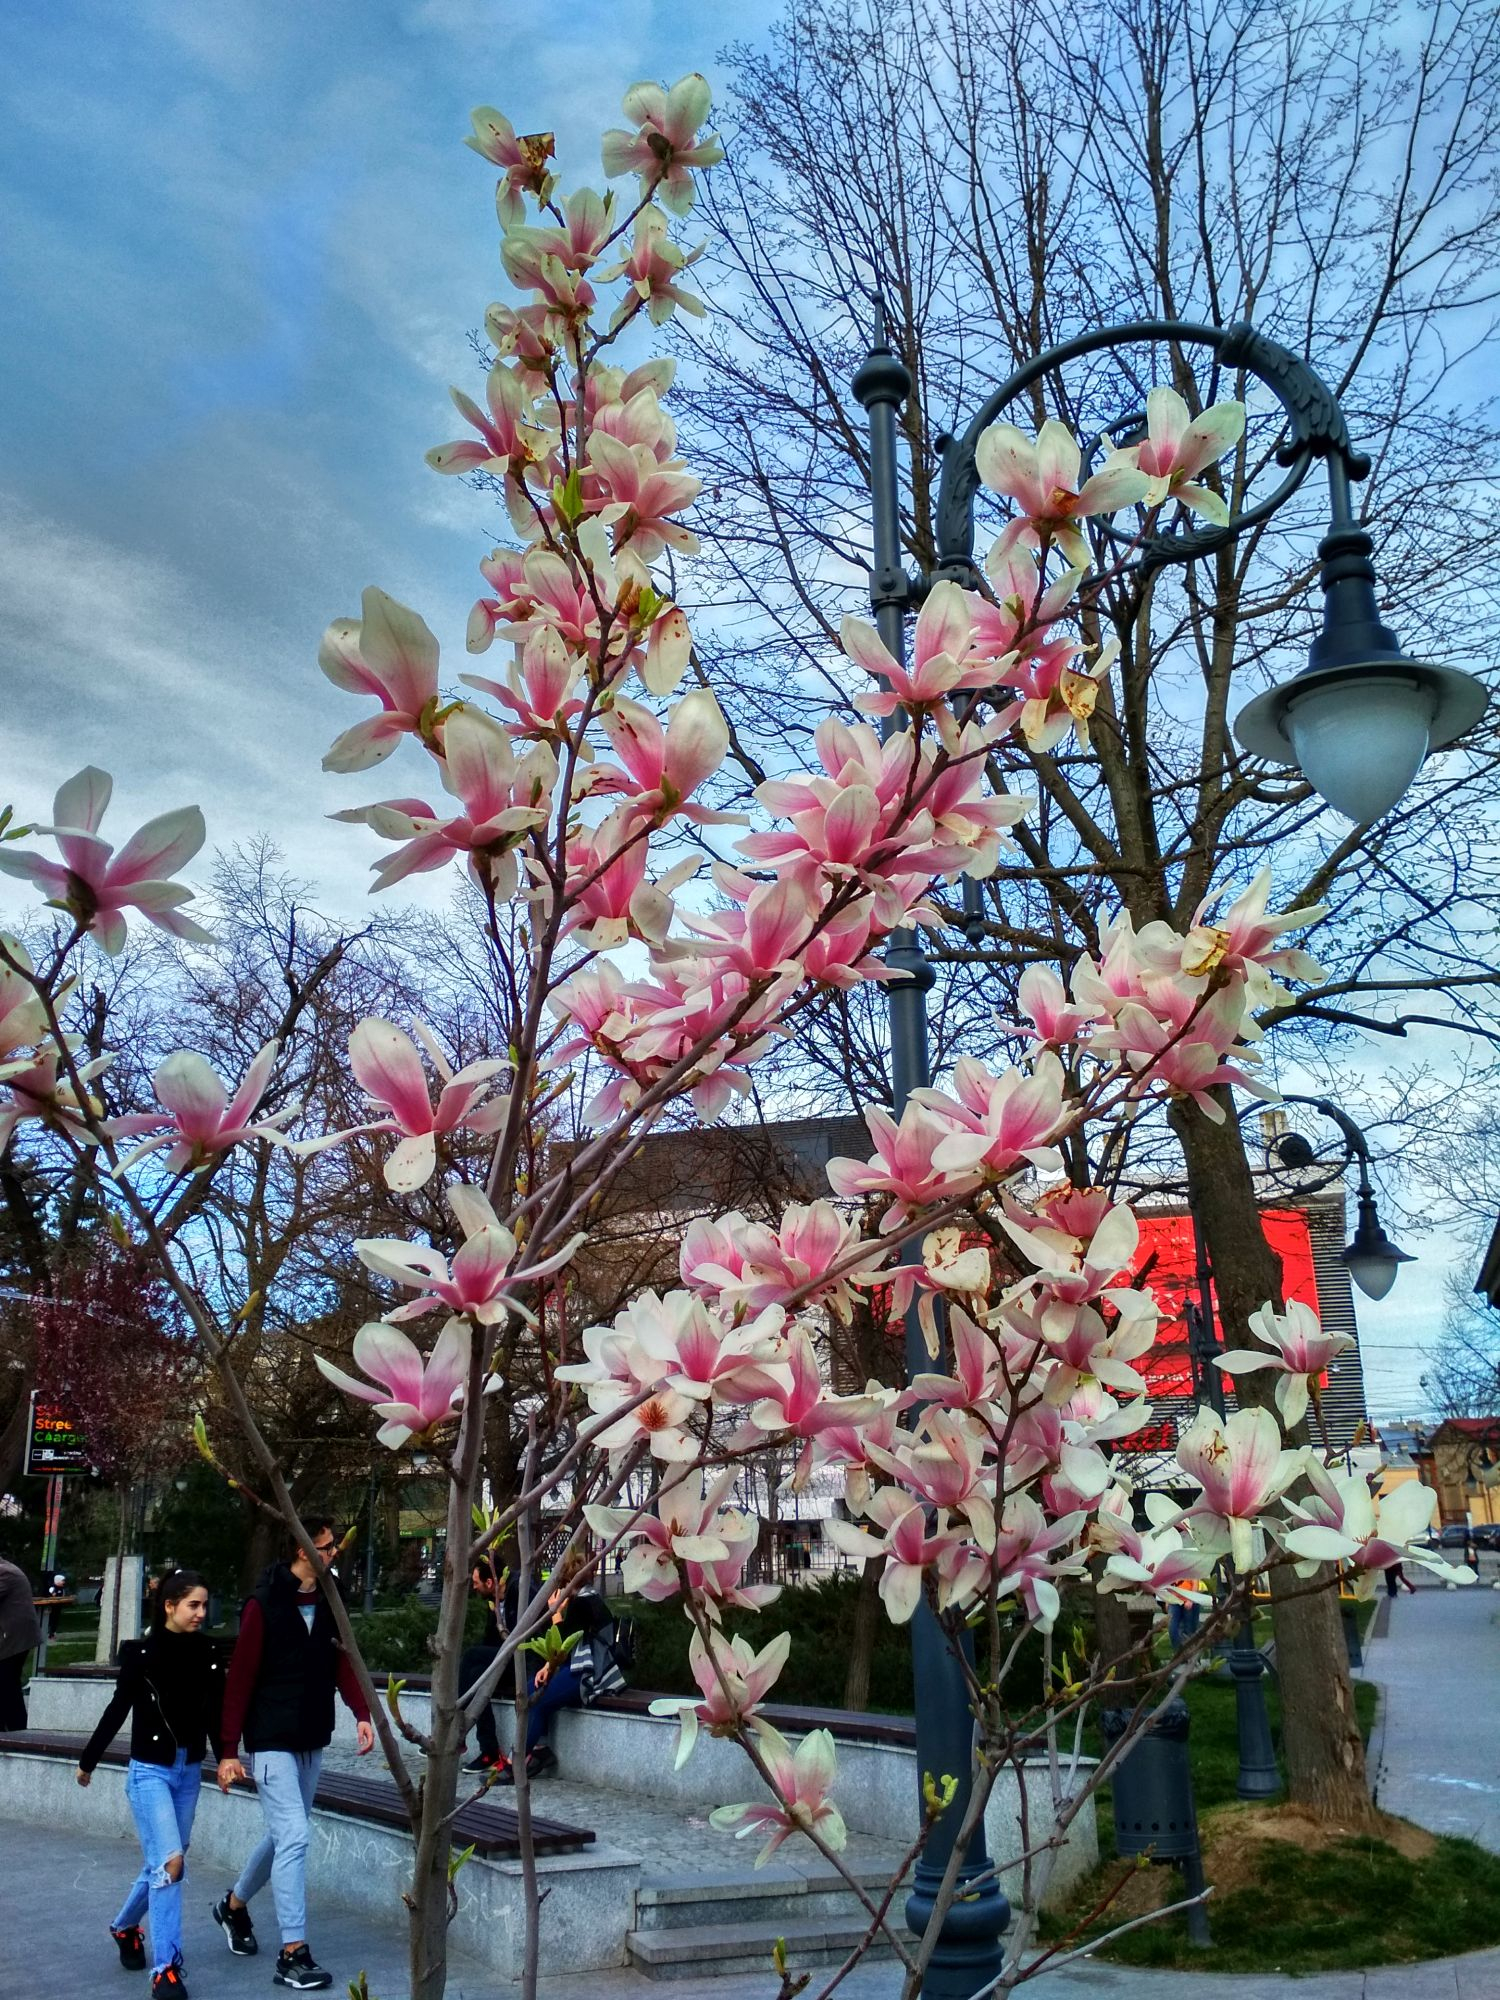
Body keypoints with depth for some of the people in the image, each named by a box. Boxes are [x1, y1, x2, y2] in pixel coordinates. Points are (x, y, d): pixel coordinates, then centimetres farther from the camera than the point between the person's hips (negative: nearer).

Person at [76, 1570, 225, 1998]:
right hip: (150, 1770, -4)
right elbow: (118, 1709, -2)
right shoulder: (141, 1653, -11)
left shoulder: (209, 1654, -2)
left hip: (189, 1770, 4)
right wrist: (88, 1761, 7)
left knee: (160, 1863, 15)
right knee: (169, 1861, -14)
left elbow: (214, 1714, 1)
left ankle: (125, 1926, 42)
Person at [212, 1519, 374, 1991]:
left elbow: (342, 1663, 4)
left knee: (284, 1835, 18)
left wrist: (362, 1714, -11)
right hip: (272, 1740, -7)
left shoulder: (328, 1603, 3)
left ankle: (234, 1905, 42)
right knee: (294, 1837, -11)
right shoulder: (264, 1604, -16)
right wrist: (228, 1751, -15)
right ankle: (292, 1953, -3)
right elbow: (239, 1679, -15)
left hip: (312, 1741, 7)